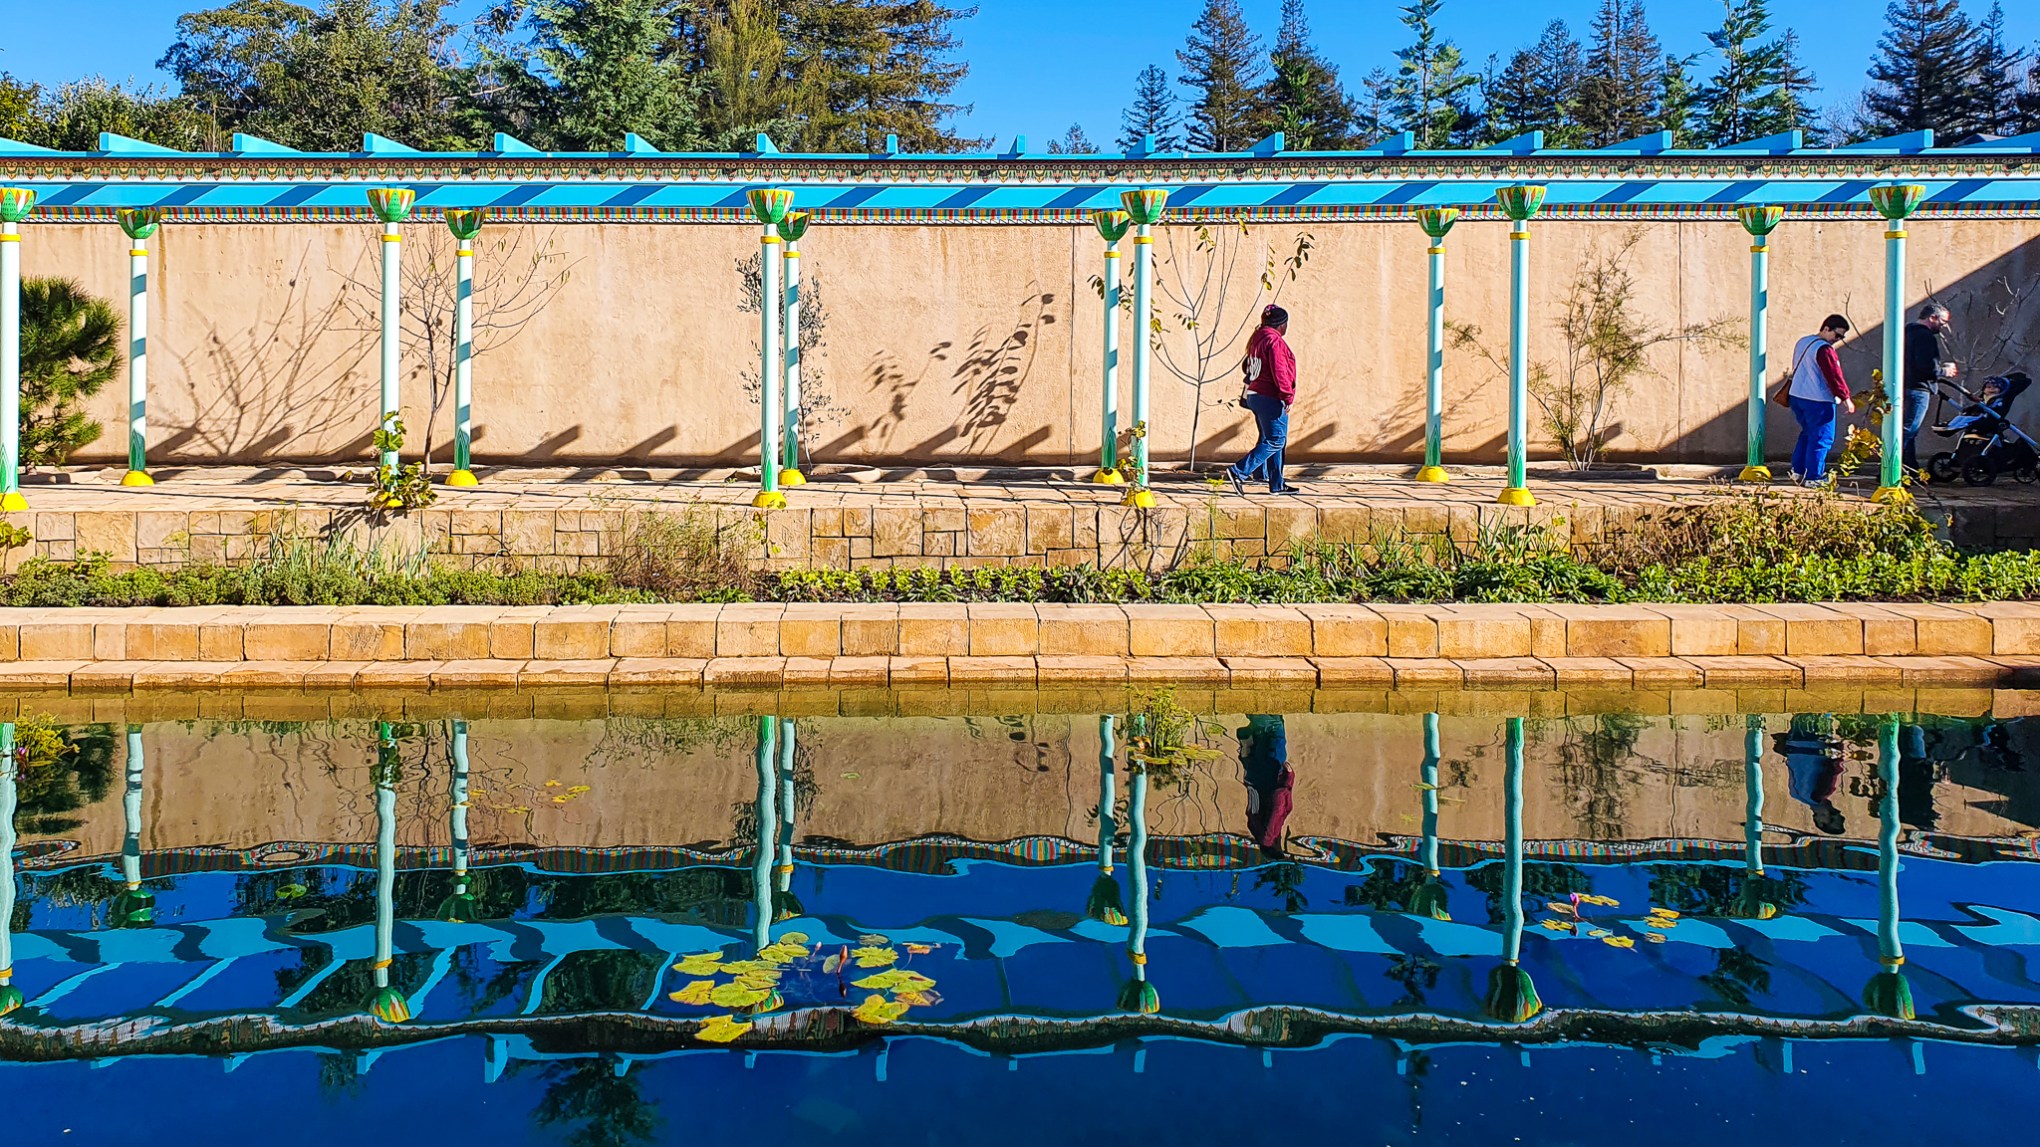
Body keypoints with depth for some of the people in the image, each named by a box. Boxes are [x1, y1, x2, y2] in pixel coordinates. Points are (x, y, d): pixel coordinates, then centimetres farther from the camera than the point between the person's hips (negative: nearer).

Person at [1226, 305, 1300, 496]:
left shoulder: (1257, 338, 14)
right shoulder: (1275, 341, -14)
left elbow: (1246, 365, 22)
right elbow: (1279, 371, -20)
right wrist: (1287, 396, -20)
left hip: (1255, 395, 10)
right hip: (1271, 399, -10)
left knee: (1269, 439, 13)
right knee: (1275, 441, -8)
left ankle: (1277, 484, 17)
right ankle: (1239, 472, -16)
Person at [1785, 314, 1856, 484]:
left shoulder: (1803, 342, 12)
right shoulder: (1824, 349, -17)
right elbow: (1835, 376, -19)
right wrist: (1846, 398, -15)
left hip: (1797, 397, 10)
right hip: (1818, 401, -10)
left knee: (1807, 434, 20)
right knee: (1821, 438, -2)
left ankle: (1797, 471, 21)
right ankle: (1813, 477, -1)